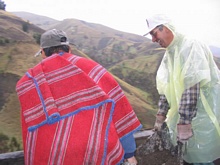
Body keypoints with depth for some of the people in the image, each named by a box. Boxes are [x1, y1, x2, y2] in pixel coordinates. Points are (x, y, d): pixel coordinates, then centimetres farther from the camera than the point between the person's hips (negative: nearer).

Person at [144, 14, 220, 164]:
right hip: (188, 111, 8)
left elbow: (191, 88, -26)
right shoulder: (170, 53, 8)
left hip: (206, 110, -8)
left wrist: (184, 123, -27)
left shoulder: (189, 46, -19)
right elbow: (166, 87, 9)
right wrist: (160, 116, 7)